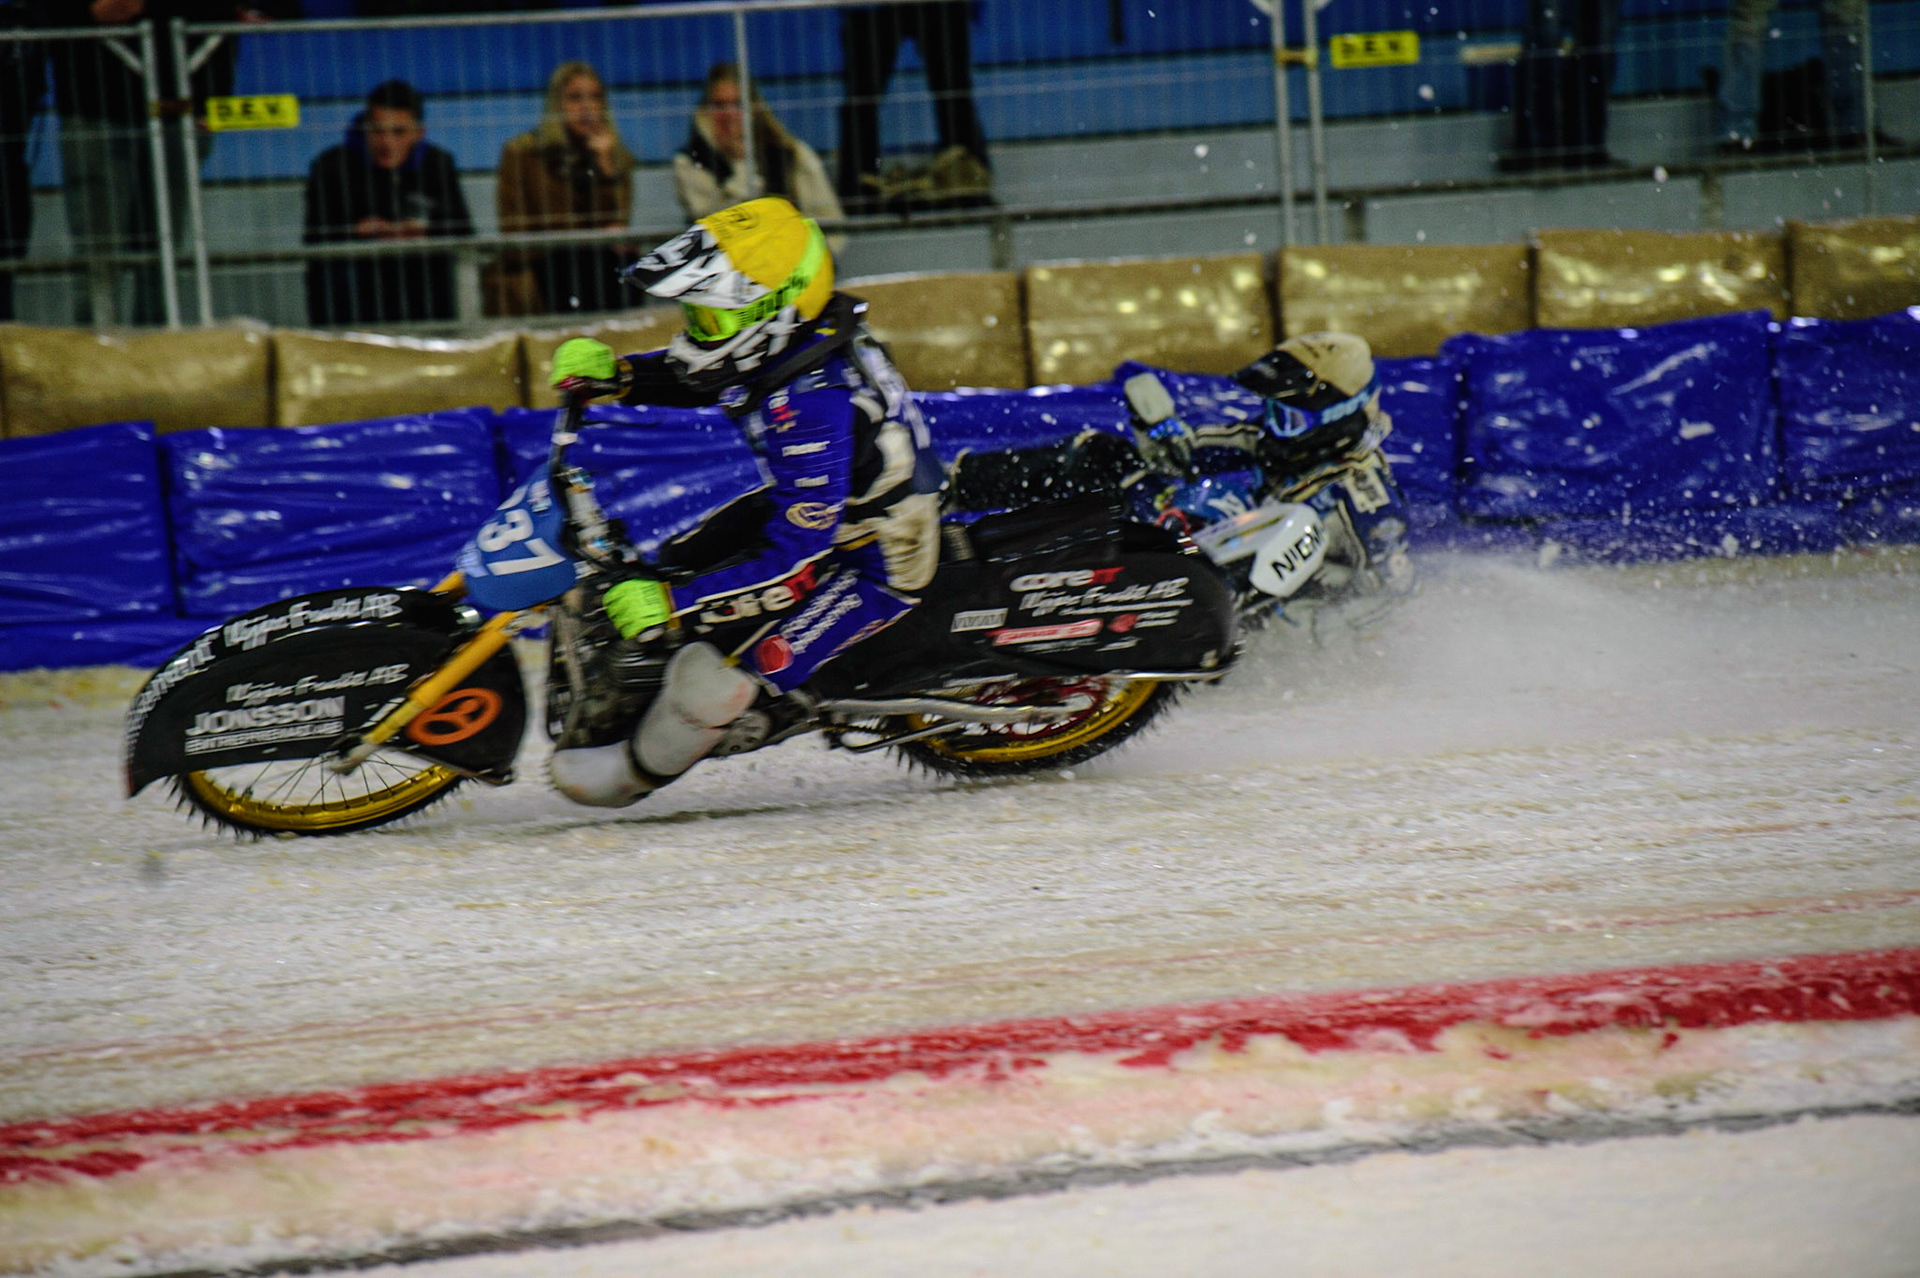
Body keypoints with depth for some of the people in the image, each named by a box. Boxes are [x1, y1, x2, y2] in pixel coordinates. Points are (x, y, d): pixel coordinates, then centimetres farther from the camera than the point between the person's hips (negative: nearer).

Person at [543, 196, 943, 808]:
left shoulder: (810, 409, -36)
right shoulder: (786, 338, -10)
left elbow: (795, 557, -34)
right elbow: (695, 380, 11)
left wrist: (671, 604, -33)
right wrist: (609, 371, -7)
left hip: (872, 566, -10)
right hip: (823, 508, 10)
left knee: (711, 681, -15)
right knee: (665, 568, 18)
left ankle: (640, 768, 15)